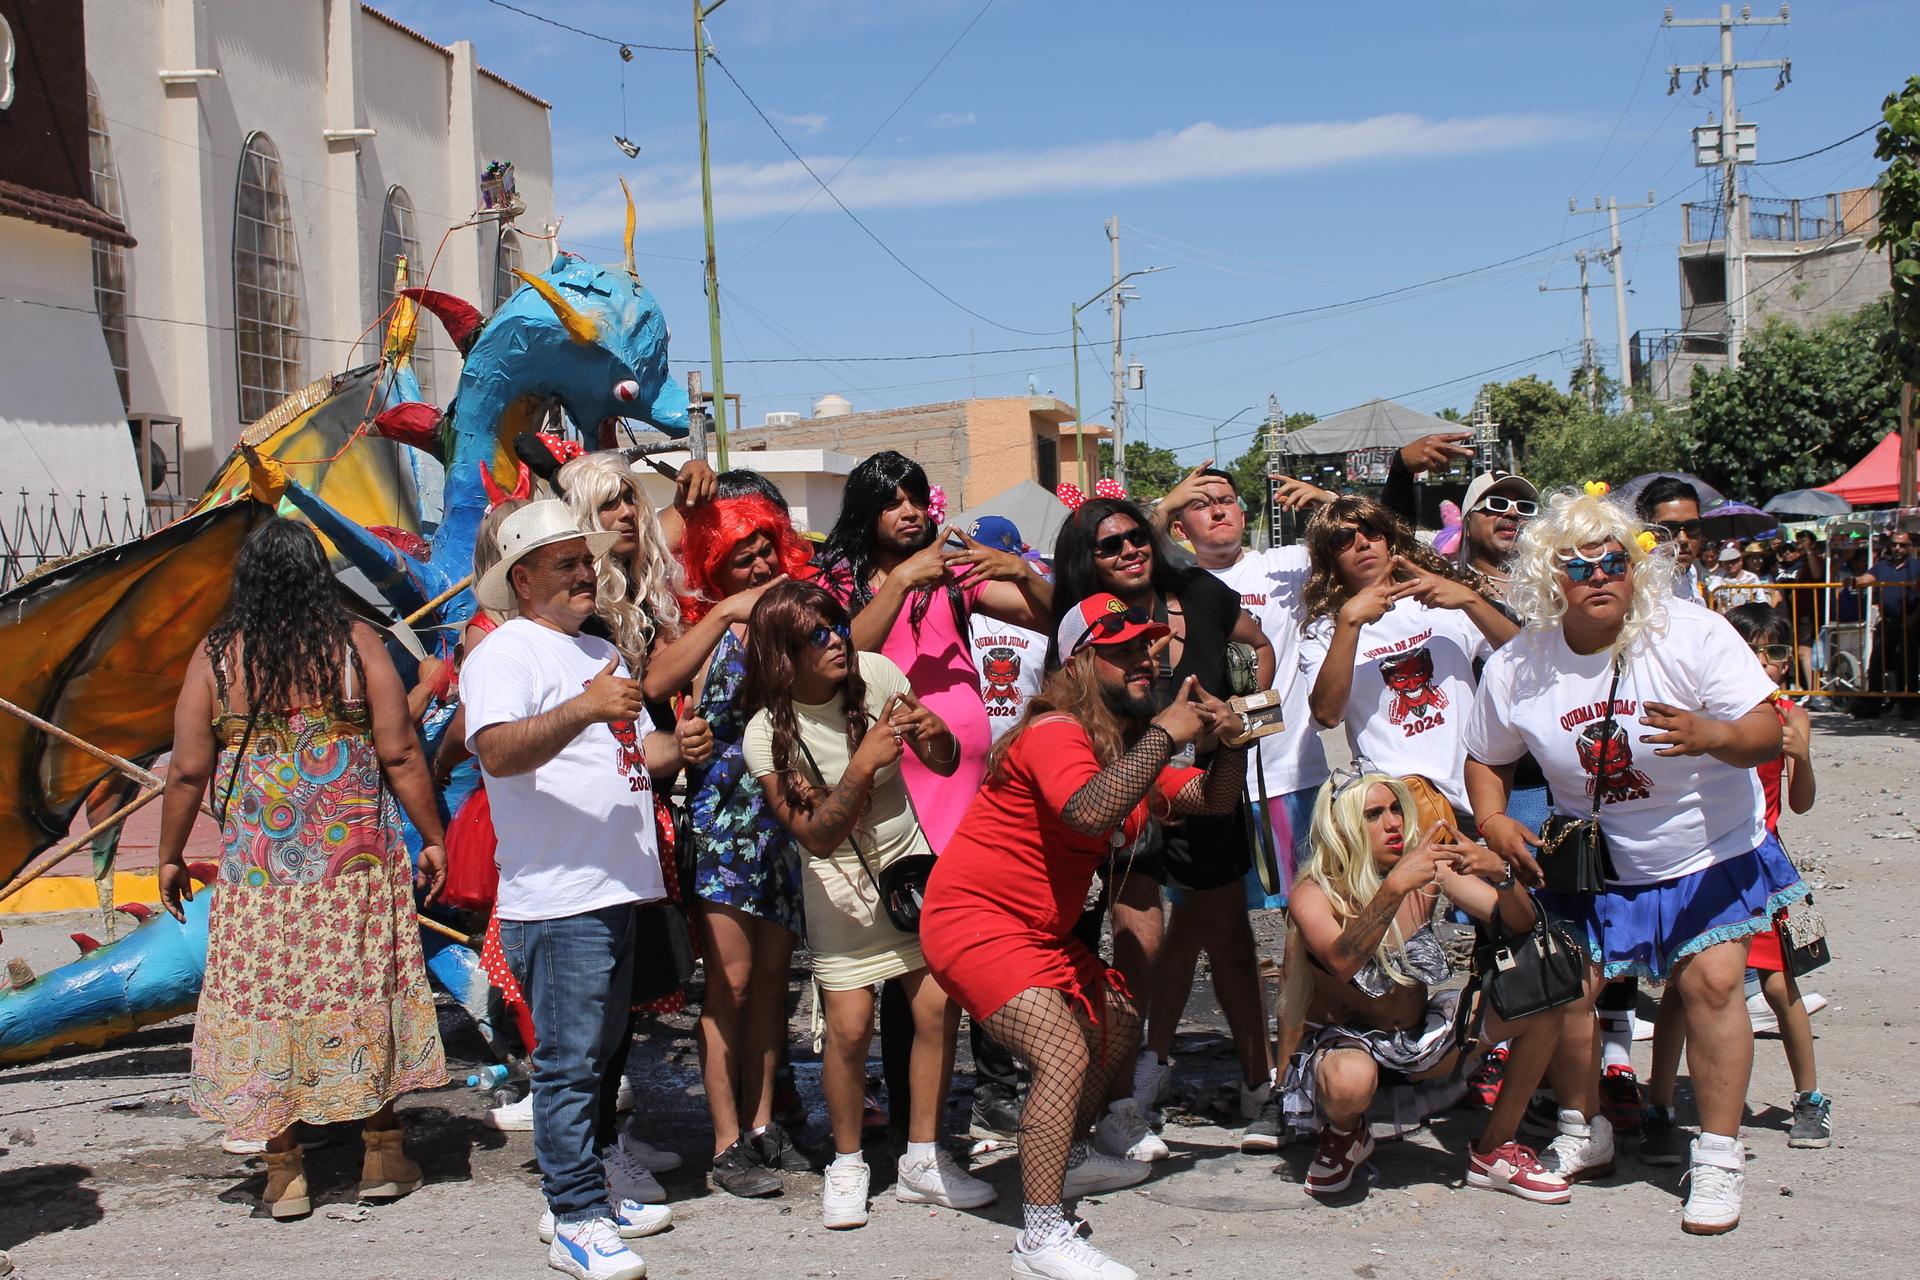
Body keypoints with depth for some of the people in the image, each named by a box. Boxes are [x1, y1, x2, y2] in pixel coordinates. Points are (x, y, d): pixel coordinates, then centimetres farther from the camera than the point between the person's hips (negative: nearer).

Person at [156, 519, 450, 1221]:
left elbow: (188, 769, -1)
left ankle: (284, 1171, 12)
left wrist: (171, 856, 12)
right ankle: (384, 1154, 17)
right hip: (359, 858, 0)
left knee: (267, 999, 8)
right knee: (366, 991, 10)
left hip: (259, 865, 0)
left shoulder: (216, 655, -1)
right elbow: (399, 753, -5)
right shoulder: (355, 642, -2)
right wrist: (433, 838, 5)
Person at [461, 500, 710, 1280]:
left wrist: (676, 746, 5)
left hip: (617, 890, 9)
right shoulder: (505, 655, -8)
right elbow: (498, 752, -24)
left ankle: (581, 1195, 25)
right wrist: (583, 709, -36)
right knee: (569, 1063, -5)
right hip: (557, 900, -9)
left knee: (596, 1055, 15)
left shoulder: (603, 654, 21)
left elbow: (635, 749, 28)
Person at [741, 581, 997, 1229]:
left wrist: (937, 736, -23)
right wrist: (863, 765, -33)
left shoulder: (876, 674, -9)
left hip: (909, 854, 3)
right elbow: (816, 838, -21)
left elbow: (944, 764, 1)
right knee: (849, 1026, -11)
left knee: (940, 1006, -6)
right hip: (840, 877, -3)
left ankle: (923, 1163, 8)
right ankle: (847, 1166, 12)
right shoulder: (767, 734, -16)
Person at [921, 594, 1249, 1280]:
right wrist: (1164, 735, -32)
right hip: (974, 919, -10)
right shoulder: (1056, 733, -21)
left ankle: (1068, 1158, 42)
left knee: (1120, 1024, 22)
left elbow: (1213, 799, 11)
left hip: (1043, 932, 10)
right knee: (1065, 1055, -24)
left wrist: (1230, 743, -10)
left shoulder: (1131, 746, 11)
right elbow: (1090, 812, -40)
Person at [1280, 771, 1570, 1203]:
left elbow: (1520, 924, -12)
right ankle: (1346, 1133, -2)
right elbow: (1342, 961, -40)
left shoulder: (1428, 870, -8)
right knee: (1348, 1081, -42)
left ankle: (1493, 1150, 1)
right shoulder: (1314, 895, -19)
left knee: (1543, 1005, -13)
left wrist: (1501, 872, -32)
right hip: (1345, 1043, -5)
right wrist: (1395, 886, -51)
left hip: (1421, 1035, 5)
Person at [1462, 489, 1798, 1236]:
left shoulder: (1691, 634, -19)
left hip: (1709, 853, -2)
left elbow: (1766, 732, -23)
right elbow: (1485, 758, 6)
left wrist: (1711, 735, -45)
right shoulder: (1515, 669, -11)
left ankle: (1719, 1160, -3)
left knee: (1712, 979, -16)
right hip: (1592, 862, 2)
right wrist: (1492, 820, -14)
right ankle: (1583, 1135, 22)